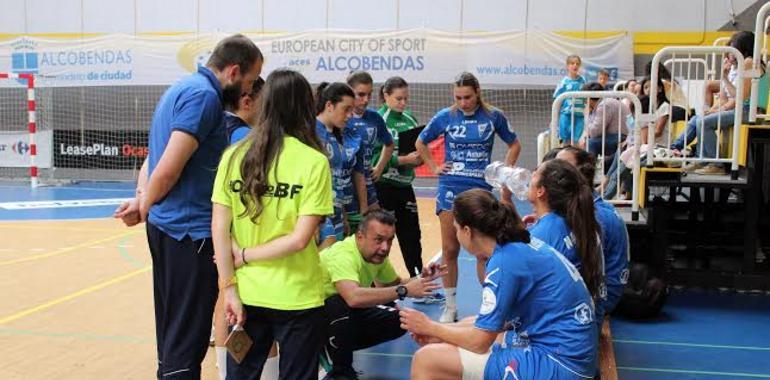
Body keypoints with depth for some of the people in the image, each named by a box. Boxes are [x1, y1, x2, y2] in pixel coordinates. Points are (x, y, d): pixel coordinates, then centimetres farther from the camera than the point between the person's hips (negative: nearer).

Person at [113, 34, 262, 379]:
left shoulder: (183, 87, 15)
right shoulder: (203, 95, -16)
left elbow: (154, 158, 16)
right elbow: (169, 169, -21)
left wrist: (141, 197, 0)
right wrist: (145, 208, -5)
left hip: (167, 227, 10)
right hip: (190, 231, -10)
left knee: (172, 330, 18)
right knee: (187, 338, -3)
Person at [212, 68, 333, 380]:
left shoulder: (234, 155, -3)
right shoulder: (314, 161, -11)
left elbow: (219, 228, -5)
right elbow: (300, 238, -15)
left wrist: (229, 288, -1)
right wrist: (245, 257, -5)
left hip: (246, 294, 3)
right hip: (296, 297, -3)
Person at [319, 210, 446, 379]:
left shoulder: (377, 254, -5)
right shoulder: (343, 256, -32)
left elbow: (394, 284, 12)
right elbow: (353, 297, -50)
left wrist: (421, 280, -9)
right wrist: (404, 290, -44)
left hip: (349, 317, 8)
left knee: (397, 320, -6)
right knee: (341, 303, -37)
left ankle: (341, 347, 10)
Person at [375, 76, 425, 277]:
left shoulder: (410, 119, 8)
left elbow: (418, 148, 18)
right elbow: (375, 157, -17)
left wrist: (418, 157, -4)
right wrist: (404, 159, -23)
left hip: (405, 185, 6)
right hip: (383, 186, -6)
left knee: (411, 235, 13)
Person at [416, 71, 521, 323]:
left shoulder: (493, 116, -1)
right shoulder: (445, 117, 0)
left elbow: (514, 145, 13)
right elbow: (421, 143, 14)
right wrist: (434, 168, 5)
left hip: (481, 188, 0)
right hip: (451, 188, 0)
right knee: (450, 250, 3)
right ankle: (450, 307, 13)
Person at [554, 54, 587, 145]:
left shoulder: (582, 81, 6)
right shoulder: (564, 82, -1)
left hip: (579, 115, 2)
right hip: (566, 114, -2)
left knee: (576, 141, 1)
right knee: (566, 141, 3)